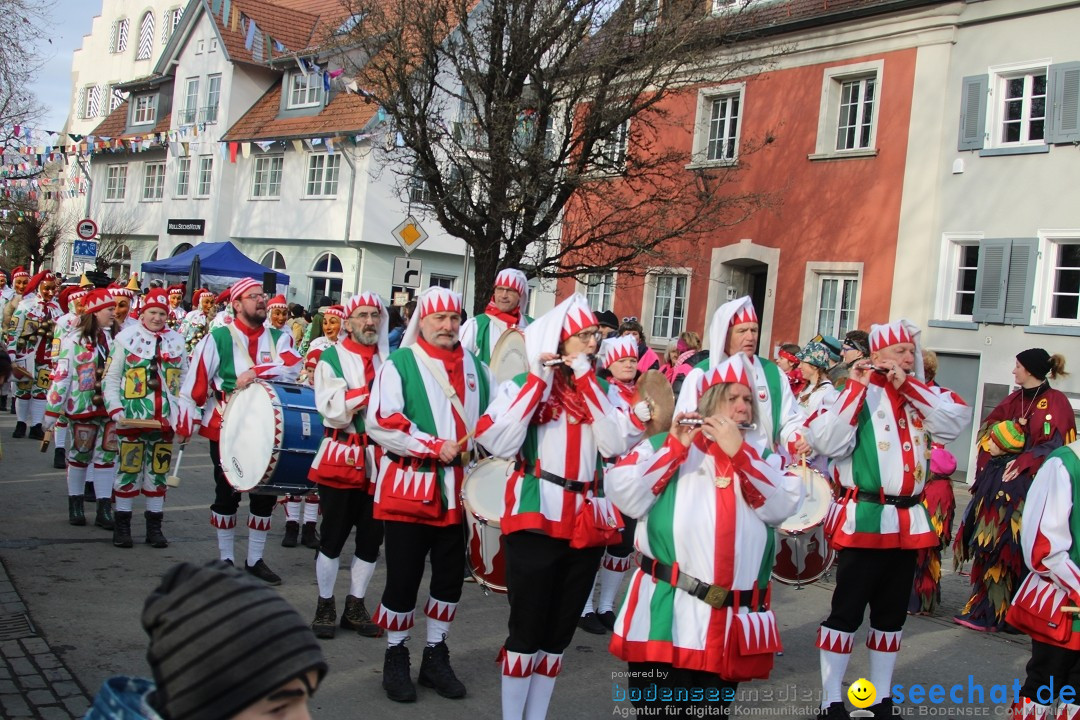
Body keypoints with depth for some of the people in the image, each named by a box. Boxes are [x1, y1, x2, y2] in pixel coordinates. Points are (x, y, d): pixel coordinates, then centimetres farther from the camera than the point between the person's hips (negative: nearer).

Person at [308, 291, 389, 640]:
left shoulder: (391, 359, 10)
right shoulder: (331, 359, -2)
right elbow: (333, 411, -13)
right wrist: (372, 391, -22)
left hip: (380, 458, 4)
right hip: (343, 457, -4)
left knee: (371, 538, 9)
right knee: (333, 535, 3)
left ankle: (355, 607, 23)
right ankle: (325, 606, 19)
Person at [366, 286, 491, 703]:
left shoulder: (476, 367, 11)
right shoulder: (400, 364, -5)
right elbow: (380, 422, -16)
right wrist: (435, 446, -18)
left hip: (458, 488, 5)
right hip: (409, 487, -5)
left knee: (451, 576, 11)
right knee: (403, 578, 2)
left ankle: (436, 656, 27)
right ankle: (395, 658, 20)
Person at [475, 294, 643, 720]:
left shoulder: (600, 390, 12)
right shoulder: (524, 384, 0)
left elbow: (615, 445, -5)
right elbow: (497, 443, -15)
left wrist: (587, 381, -7)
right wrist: (538, 381, -13)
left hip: (588, 521, 5)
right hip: (536, 519, -4)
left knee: (559, 632, 12)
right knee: (527, 628, 0)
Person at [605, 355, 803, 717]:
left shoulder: (761, 455, 16)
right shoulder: (665, 443, 6)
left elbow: (782, 506, -3)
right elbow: (624, 496, -8)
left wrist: (738, 451, -9)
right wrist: (675, 447, -11)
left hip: (734, 619, 3)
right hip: (668, 612, -3)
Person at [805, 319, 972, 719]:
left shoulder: (921, 396, 12)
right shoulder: (857, 393, -6)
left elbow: (957, 419, -6)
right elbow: (824, 441, -20)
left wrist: (907, 384, -10)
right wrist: (857, 386, -21)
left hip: (908, 520, 6)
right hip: (864, 518, -6)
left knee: (892, 612, 14)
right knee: (847, 610, -2)